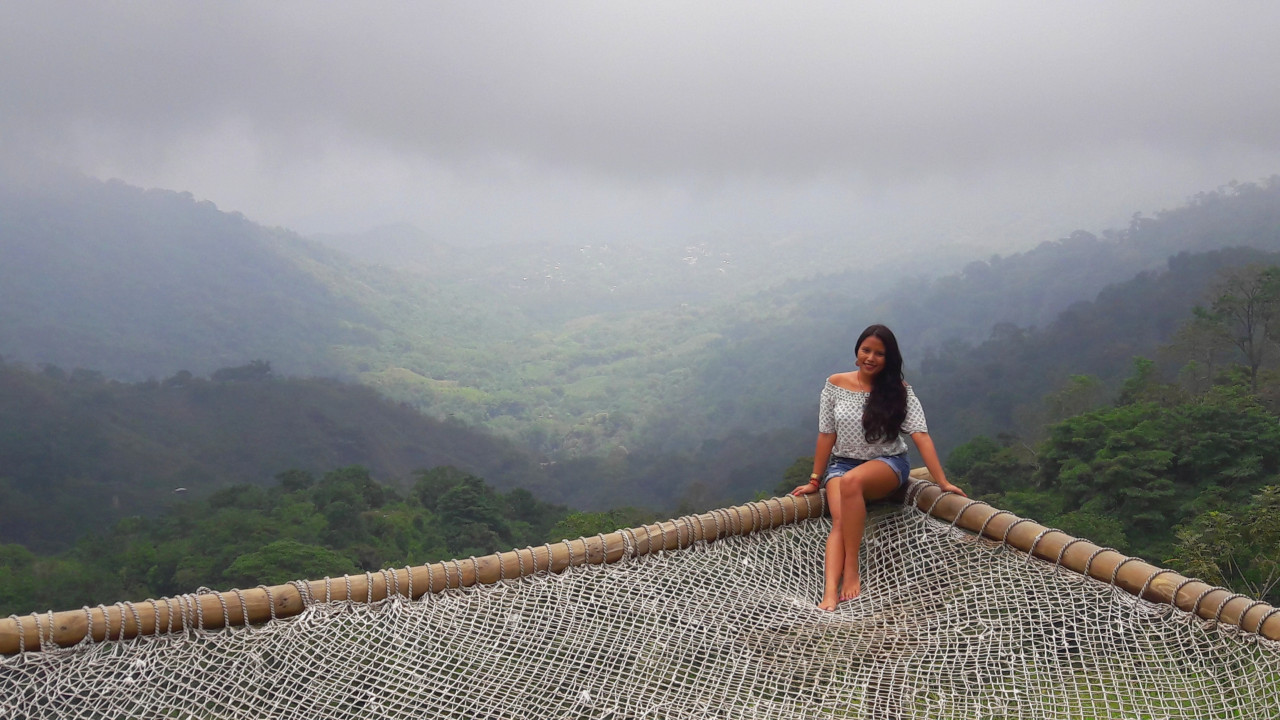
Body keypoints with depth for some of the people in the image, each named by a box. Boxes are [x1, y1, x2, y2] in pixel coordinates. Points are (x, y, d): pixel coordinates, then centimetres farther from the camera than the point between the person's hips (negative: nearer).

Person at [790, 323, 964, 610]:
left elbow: (920, 435, -10)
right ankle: (830, 592, -45)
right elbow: (826, 434, 5)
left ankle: (851, 571, -32)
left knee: (851, 481, -37)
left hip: (888, 465, -2)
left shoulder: (899, 390, -3)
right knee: (840, 520, -28)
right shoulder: (836, 385, 1)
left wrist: (942, 482, -17)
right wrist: (815, 481, 8)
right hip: (842, 464, 2)